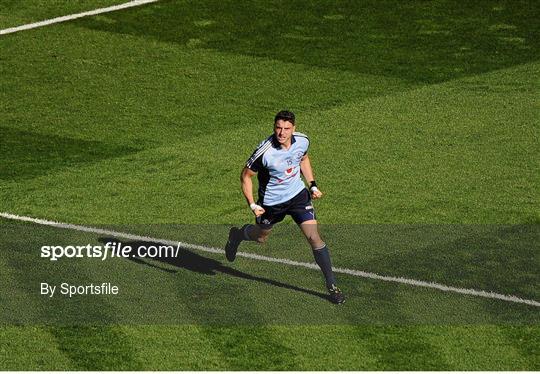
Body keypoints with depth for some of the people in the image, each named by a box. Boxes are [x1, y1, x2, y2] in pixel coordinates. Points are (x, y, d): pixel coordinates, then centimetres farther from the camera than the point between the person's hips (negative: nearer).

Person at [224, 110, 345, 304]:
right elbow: (246, 176, -16)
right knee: (261, 237, 21)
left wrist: (312, 185, 5)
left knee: (314, 237, -10)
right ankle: (237, 235, 58)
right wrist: (252, 204, -20)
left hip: (298, 194, 2)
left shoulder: (302, 141, -16)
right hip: (271, 201, -2)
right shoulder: (265, 151, -31)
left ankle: (332, 286, -1)